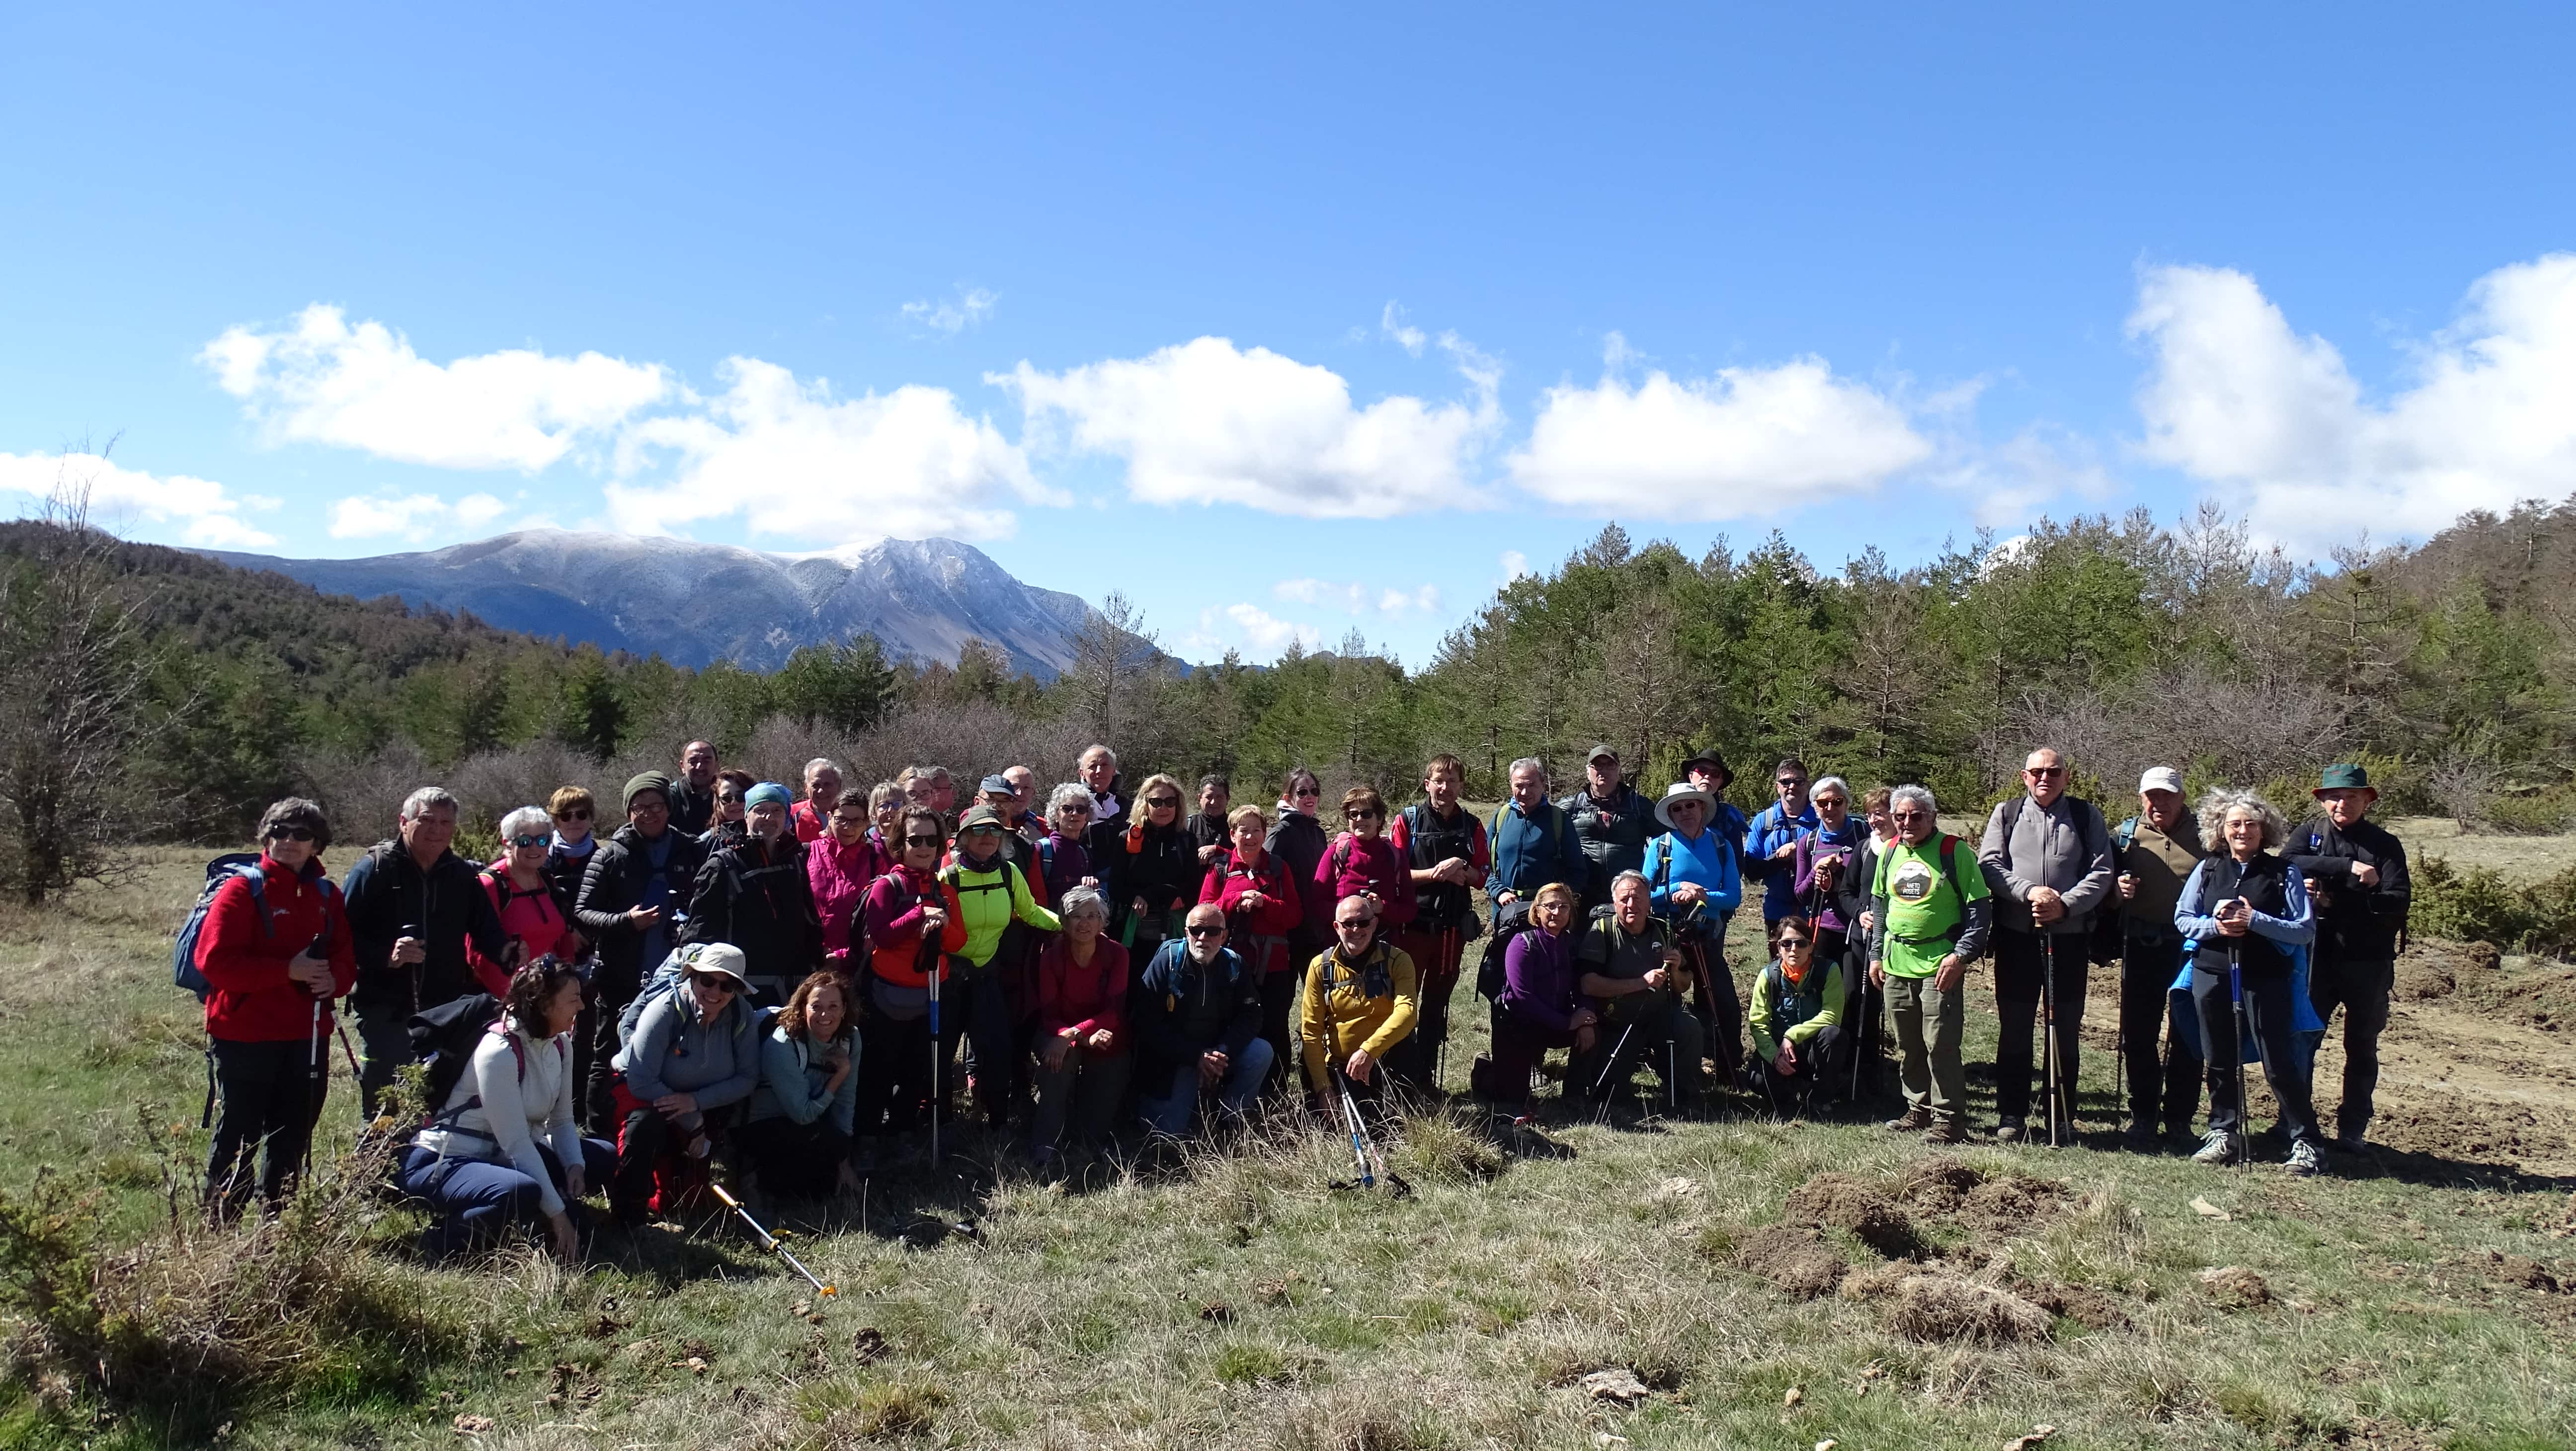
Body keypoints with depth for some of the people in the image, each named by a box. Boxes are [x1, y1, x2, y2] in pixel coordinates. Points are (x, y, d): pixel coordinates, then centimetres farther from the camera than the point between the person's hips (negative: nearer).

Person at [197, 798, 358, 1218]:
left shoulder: (326, 895, 12)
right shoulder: (242, 891, -5)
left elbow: (346, 956, 15)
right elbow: (214, 960, -14)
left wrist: (334, 980, -9)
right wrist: (288, 970, -19)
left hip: (307, 1037, 5)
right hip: (245, 1037, -5)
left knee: (293, 1136, 13)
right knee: (240, 1133, 1)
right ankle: (220, 1224, 12)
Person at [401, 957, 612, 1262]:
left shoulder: (560, 1044, 1)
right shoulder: (499, 1052, -24)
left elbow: (561, 1120, 5)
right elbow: (516, 1142, -26)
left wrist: (575, 1165, -16)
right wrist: (558, 1215, -25)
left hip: (500, 1157, 9)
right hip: (442, 1163, -9)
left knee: (604, 1158, 1)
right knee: (523, 1192, -37)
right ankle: (442, 1240, -11)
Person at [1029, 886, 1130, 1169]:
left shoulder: (1117, 955, -12)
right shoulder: (1051, 955, -12)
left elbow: (1114, 1012, -19)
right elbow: (1049, 1014, -14)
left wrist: (1074, 1033, -34)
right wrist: (1086, 1039, -32)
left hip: (1107, 1043, 0)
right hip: (1060, 1034, 0)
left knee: (1092, 1139, -5)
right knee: (1059, 1057, -39)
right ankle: (1046, 1148, -27)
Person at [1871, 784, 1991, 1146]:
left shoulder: (1954, 851, -8)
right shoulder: (1889, 852, 9)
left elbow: (1980, 908, -8)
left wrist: (1961, 955, -15)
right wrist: (1877, 954, 15)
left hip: (1940, 965, -6)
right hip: (1896, 965, 6)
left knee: (1940, 1045, -6)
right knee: (1907, 1047, 12)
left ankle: (1948, 1119, 3)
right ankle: (1919, 1111, 25)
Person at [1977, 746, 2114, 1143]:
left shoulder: (2086, 816, 7)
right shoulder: (2006, 814, 8)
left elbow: (2102, 872, 0)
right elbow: (1989, 864, -1)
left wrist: (2064, 905, -14)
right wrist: (2029, 891, -16)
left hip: (2069, 937, 0)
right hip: (2016, 936, 0)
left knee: (2066, 1031, 6)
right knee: (2014, 1029, 5)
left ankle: (2062, 1118, 15)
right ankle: (2010, 1116, 13)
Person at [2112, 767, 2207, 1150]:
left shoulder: (2203, 836, 3)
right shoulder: (2126, 835, 6)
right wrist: (2116, 887, -11)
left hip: (2191, 946, -1)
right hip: (2141, 946, 1)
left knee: (2188, 1036, 6)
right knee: (2138, 1035, 4)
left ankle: (2179, 1119, 18)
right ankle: (2142, 1119, 15)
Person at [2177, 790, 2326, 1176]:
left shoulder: (2284, 873, -2)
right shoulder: (2207, 869, 7)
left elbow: (2307, 929, -7)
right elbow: (2182, 918, 9)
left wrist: (2255, 920, -17)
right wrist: (2214, 926, -10)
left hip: (2266, 978, -3)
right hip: (2212, 974, 3)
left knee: (2279, 1063, -3)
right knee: (2219, 1060, 11)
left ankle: (2306, 1143, 7)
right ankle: (2223, 1135, 23)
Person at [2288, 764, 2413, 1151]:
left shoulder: (2385, 844, 1)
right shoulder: (2311, 832, 4)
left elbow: (2399, 900, -12)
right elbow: (2290, 864, -17)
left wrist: (2337, 901, -22)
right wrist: (2349, 868, -26)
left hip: (2368, 962, 0)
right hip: (2318, 956, 0)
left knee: (2362, 1047, 10)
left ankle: (2353, 1129, 20)